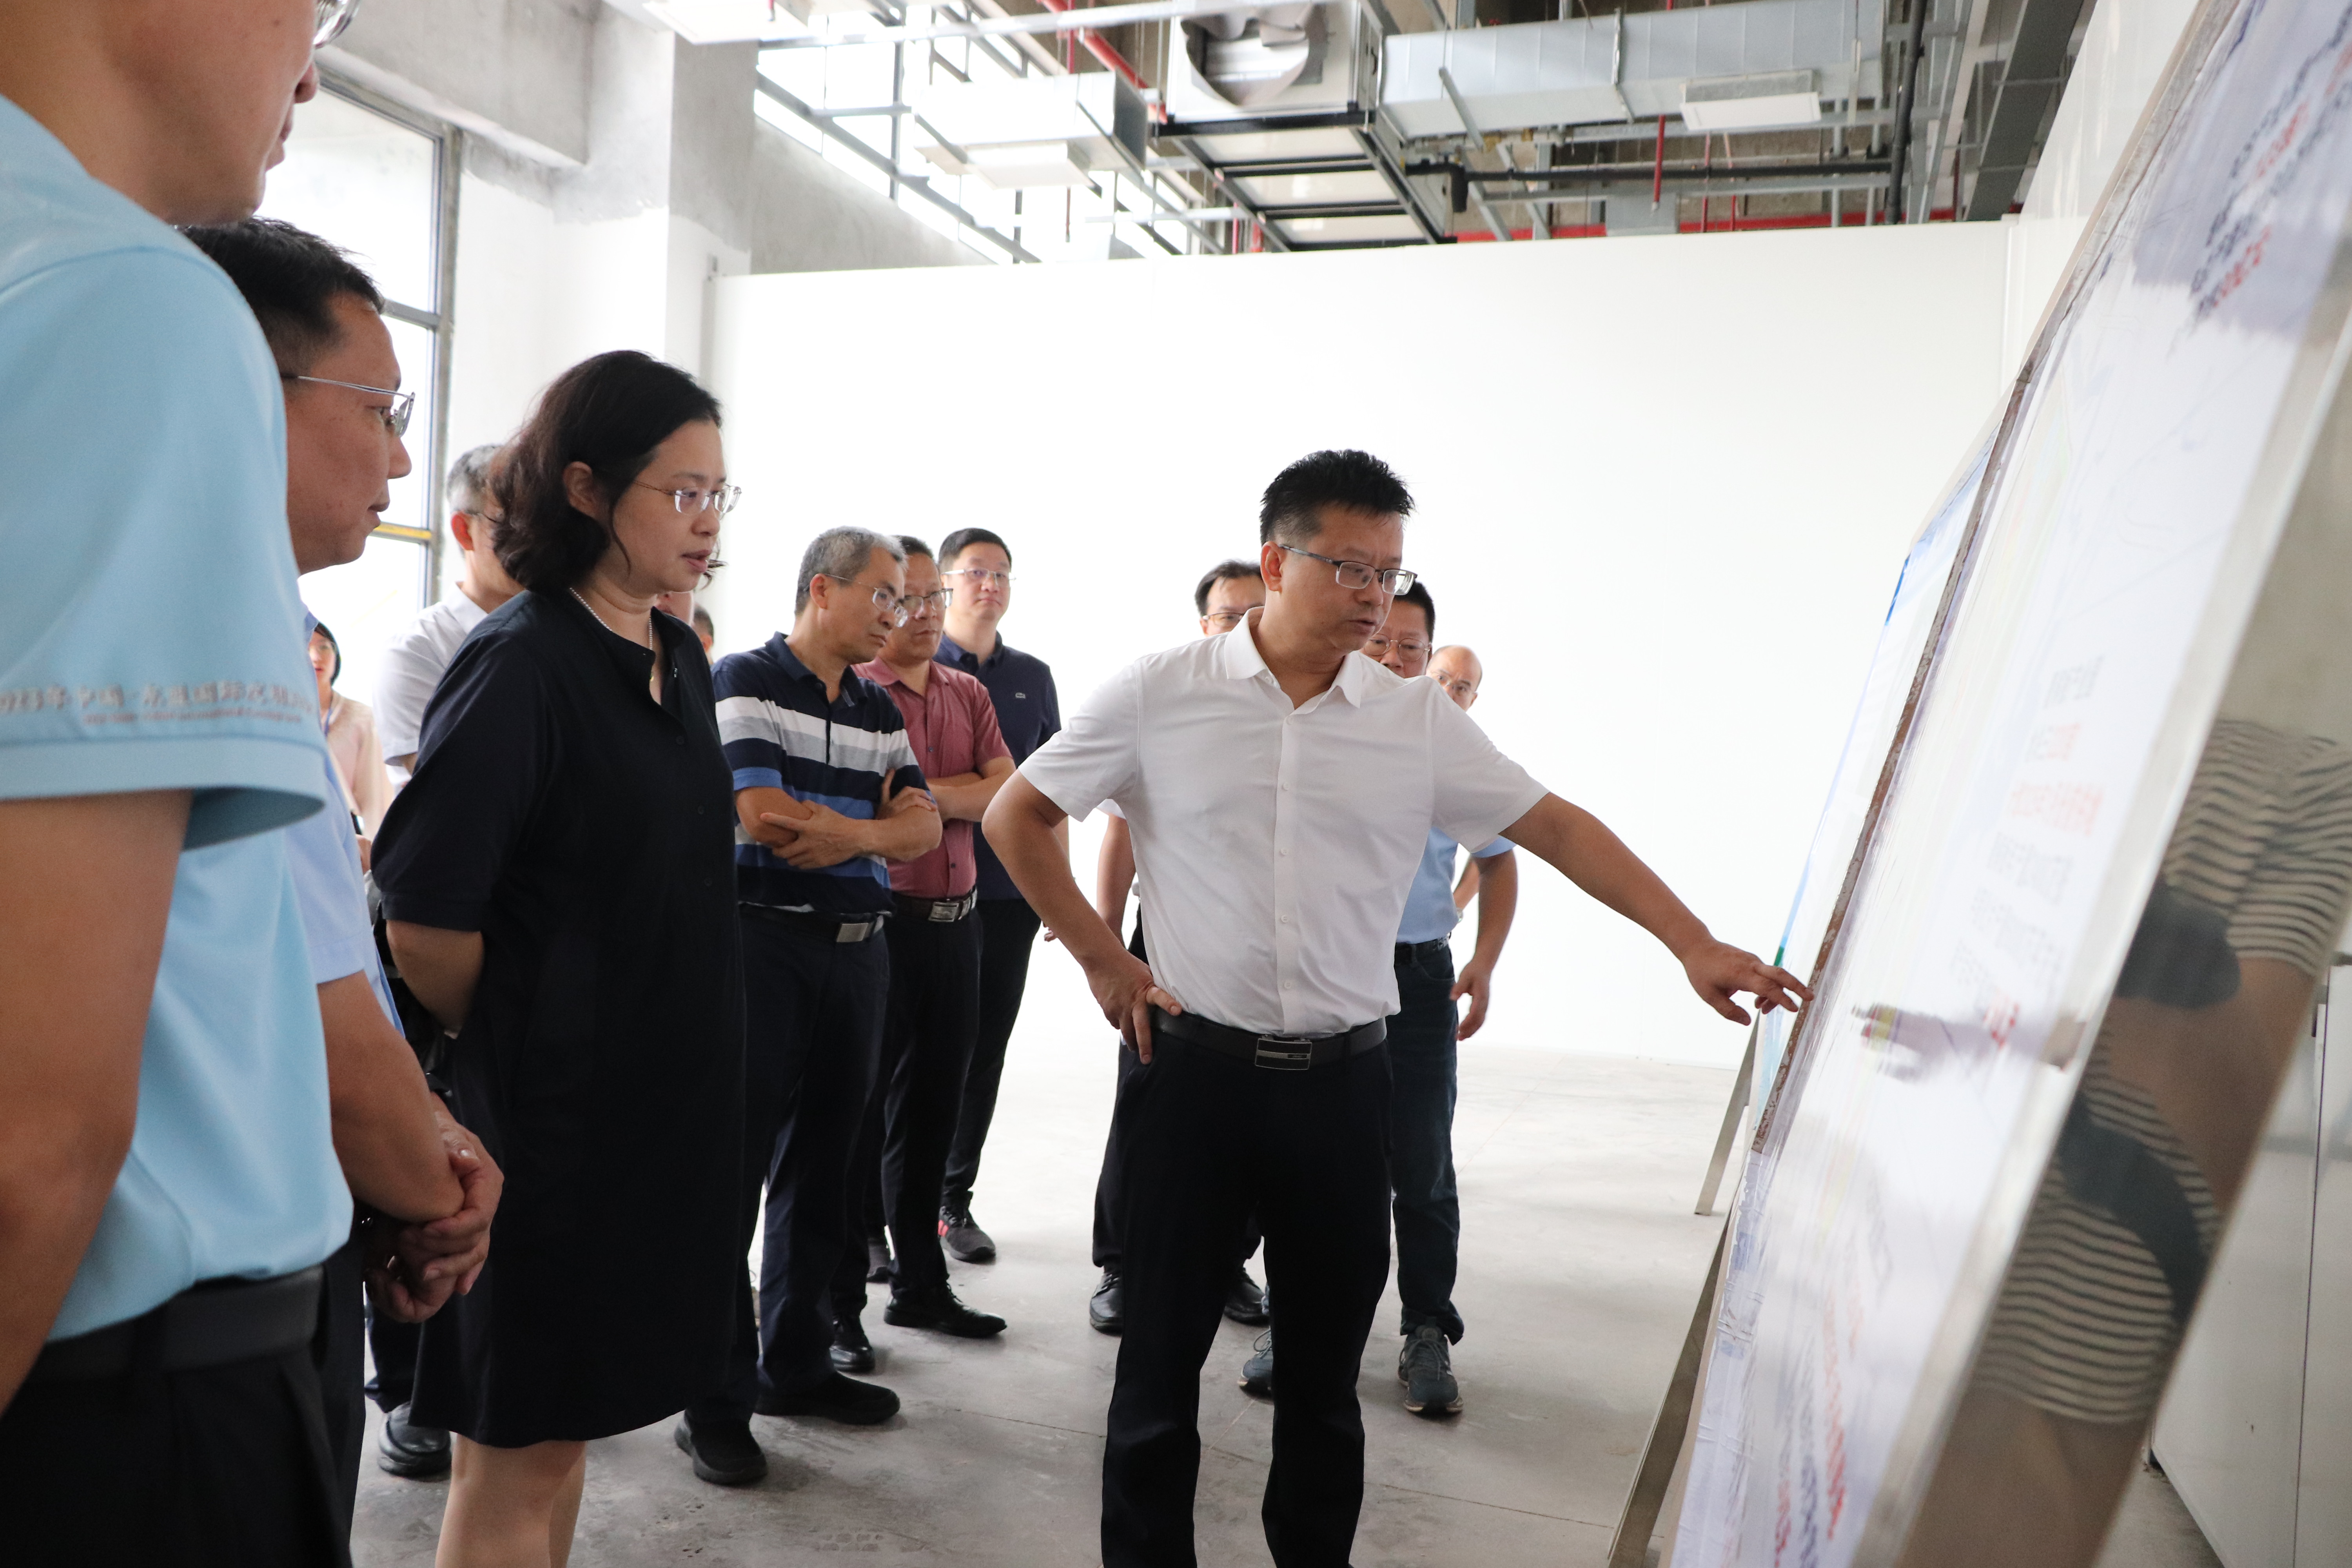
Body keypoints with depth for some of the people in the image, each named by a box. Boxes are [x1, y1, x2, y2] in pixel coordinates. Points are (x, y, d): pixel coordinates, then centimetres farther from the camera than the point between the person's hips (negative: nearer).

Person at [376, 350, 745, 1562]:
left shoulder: (679, 660, 8)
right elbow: (423, 920, -20)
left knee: (563, 1427, 21)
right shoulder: (520, 663, -17)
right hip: (546, 1100, -7)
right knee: (511, 1459, 7)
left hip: (660, 1090, 7)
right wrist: (508, 1043, -4)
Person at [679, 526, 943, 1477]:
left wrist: (849, 834, -16)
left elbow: (920, 825, 4)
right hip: (765, 942, -7)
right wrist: (873, 820, -6)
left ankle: (796, 1363, 28)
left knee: (823, 1165, 14)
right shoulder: (747, 679, -6)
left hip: (858, 950, 7)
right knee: (733, 1167, 0)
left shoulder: (879, 709, 14)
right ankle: (717, 1399, 10)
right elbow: (763, 814, -17)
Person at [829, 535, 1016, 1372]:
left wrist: (920, 792, -9)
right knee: (859, 1114, 2)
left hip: (954, 921, 6)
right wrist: (965, 792, -11)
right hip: (876, 920, -6)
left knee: (930, 1112, 15)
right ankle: (838, 1303, 14)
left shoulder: (967, 694, 13)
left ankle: (919, 1284, 29)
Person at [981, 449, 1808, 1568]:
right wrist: (1102, 958, -1)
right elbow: (1015, 816, 4)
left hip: (1341, 1082, 2)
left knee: (1325, 1361, 13)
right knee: (1163, 1350, 10)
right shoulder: (1160, 693, -3)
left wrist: (1694, 945, -3)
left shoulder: (1420, 719, 2)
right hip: (1192, 1067, -2)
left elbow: (1555, 826, 4)